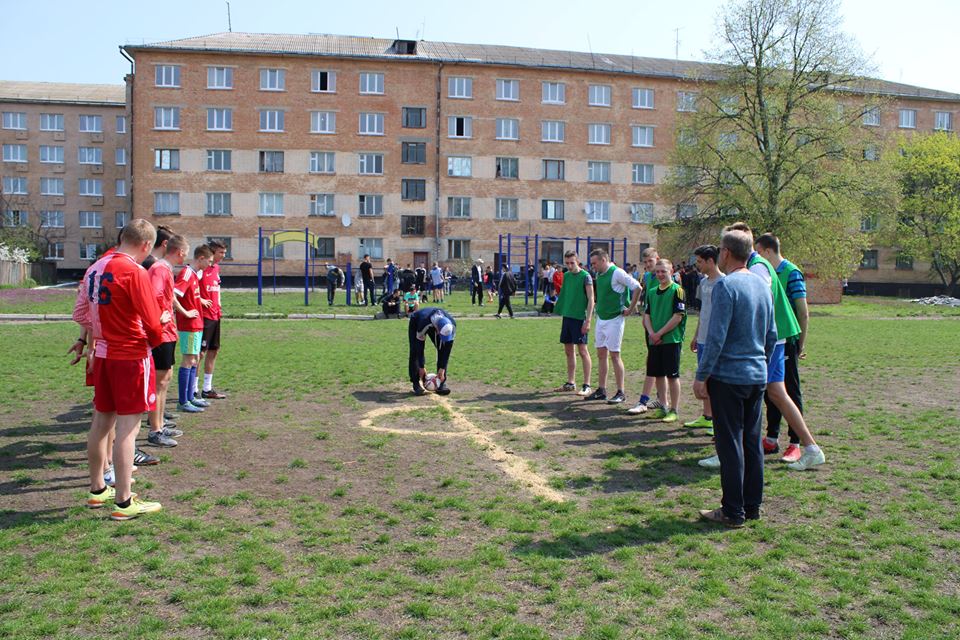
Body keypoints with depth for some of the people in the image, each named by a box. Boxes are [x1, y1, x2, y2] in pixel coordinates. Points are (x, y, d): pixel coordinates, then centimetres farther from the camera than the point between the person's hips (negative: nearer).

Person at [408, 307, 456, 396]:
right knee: (415, 352, -16)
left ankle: (441, 383, -8)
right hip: (416, 322, -3)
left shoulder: (452, 325, -35)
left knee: (443, 351, -12)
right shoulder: (424, 325, -46)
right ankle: (416, 383, -9)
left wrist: (442, 368, -23)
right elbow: (420, 346, -33)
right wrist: (421, 367, -26)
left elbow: (447, 348, -25)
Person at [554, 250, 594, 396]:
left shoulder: (585, 276, -8)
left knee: (582, 350, -6)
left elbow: (591, 299, -11)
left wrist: (588, 320, -17)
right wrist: (562, 316, 16)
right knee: (569, 351, 11)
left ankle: (587, 386, -2)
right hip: (567, 317, 7)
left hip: (579, 318, -7)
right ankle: (570, 383, 20)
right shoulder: (566, 275, 12)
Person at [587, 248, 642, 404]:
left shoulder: (617, 273, -15)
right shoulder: (599, 274, 10)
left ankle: (620, 392, 3)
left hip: (614, 319, -8)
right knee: (601, 354, 10)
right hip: (600, 319, 8)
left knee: (614, 355, -5)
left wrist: (630, 309, -13)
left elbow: (637, 287, -16)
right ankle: (601, 390, 16)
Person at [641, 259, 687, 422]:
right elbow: (647, 315, 13)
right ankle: (663, 407, 22)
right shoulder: (652, 292, 13)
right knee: (658, 374, 10)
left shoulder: (677, 290, -7)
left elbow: (678, 316, -13)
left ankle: (674, 410, 7)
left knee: (672, 375, -1)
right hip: (654, 340, 6)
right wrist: (651, 333, -5)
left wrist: (659, 333, -13)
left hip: (671, 340, -6)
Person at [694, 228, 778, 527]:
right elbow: (772, 336, 16)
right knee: (752, 441, 14)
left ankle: (733, 512, 6)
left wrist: (702, 376, -13)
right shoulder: (763, 285, 10)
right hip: (757, 377, 8)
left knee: (730, 444, 0)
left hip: (729, 376, -8)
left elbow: (716, 337, -19)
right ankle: (752, 505, 22)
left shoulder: (726, 285, -14)